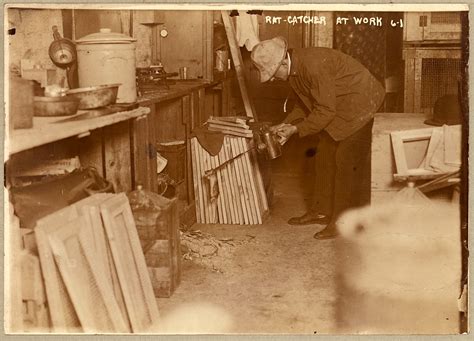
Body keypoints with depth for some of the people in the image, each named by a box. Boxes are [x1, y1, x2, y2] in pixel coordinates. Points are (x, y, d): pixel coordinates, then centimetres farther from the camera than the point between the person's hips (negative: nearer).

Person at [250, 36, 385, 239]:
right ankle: (322, 211, 21)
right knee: (324, 156, 10)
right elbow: (307, 104, 13)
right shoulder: (294, 69, 0)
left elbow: (326, 110, -26)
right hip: (338, 107, 10)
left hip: (360, 103, -10)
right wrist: (286, 124, 1)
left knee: (346, 160, -11)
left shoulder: (313, 65, -30)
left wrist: (297, 129, -20)